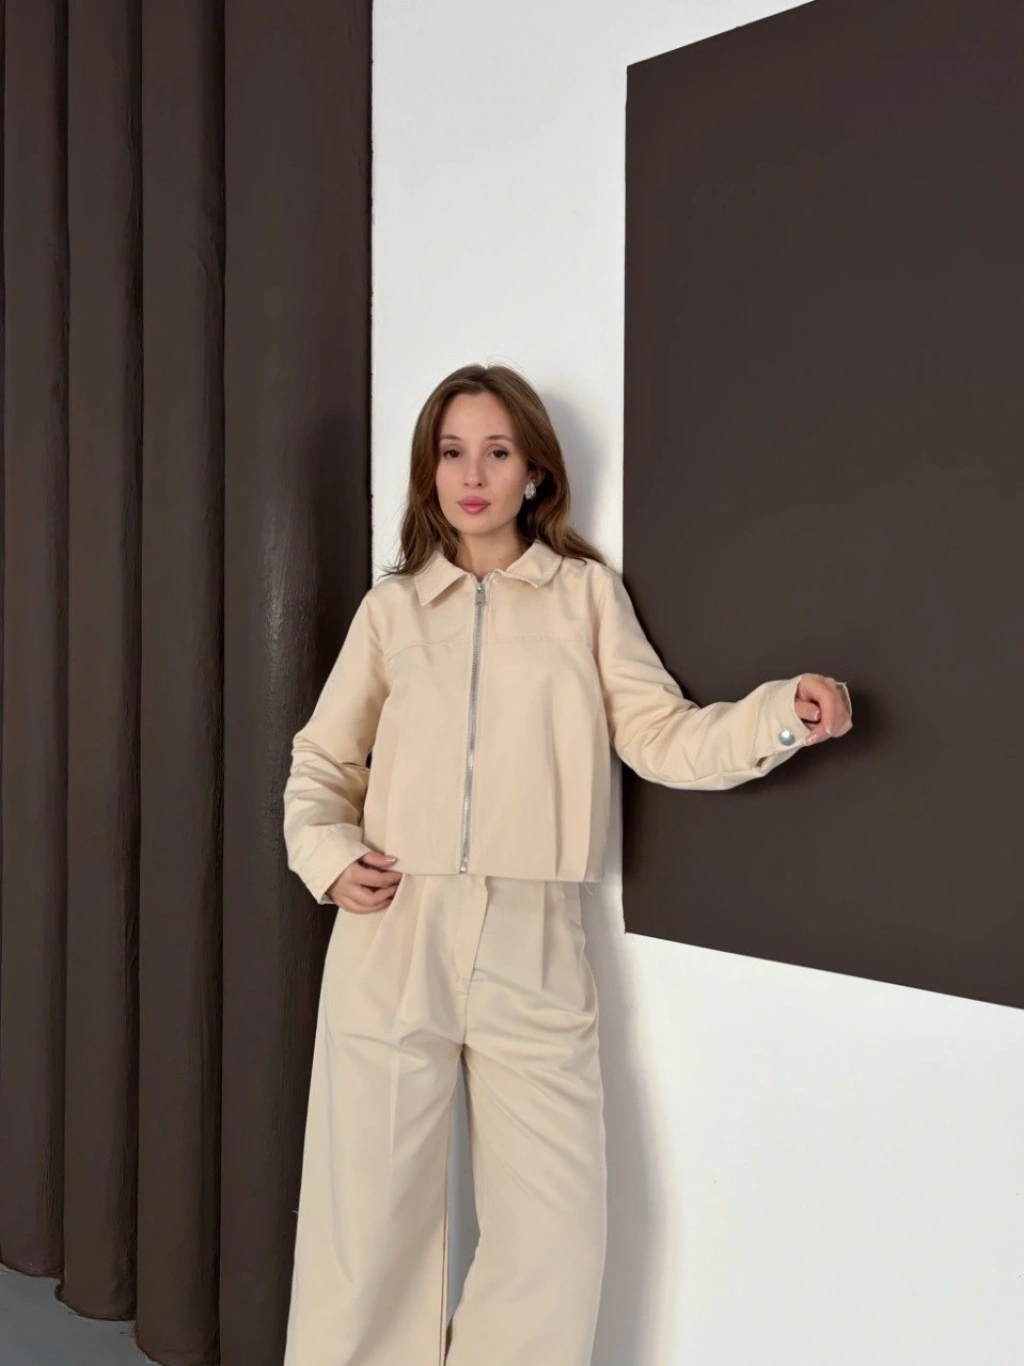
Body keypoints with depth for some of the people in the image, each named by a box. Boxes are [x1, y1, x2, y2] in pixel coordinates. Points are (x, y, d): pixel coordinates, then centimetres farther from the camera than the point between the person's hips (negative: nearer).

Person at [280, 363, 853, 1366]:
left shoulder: (587, 592, 8)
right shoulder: (391, 607, 10)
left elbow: (662, 736, 0)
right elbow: (321, 762, 15)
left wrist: (782, 716, -15)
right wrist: (329, 857, -2)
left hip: (532, 948, 0)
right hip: (393, 943, 1)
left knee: (557, 1239, 1)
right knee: (370, 1219, 8)